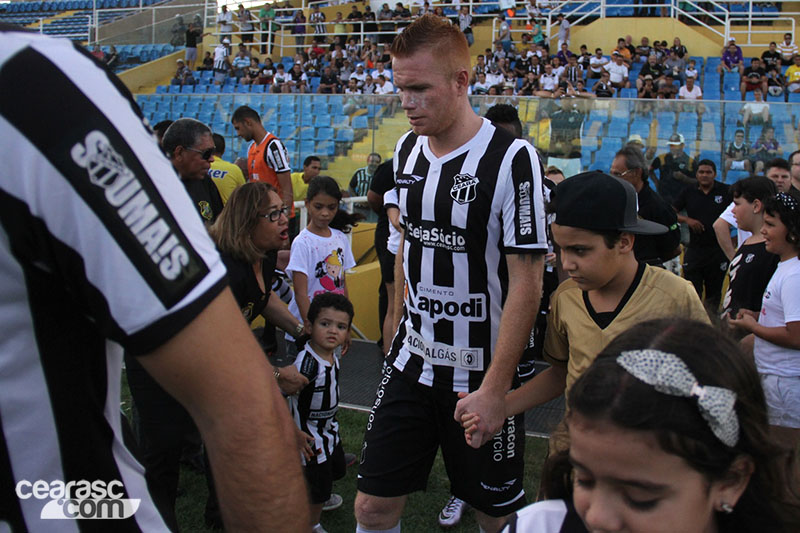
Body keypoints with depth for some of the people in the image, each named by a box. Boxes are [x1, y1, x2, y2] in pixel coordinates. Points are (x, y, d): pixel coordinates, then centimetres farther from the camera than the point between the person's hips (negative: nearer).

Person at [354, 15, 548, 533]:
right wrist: (399, 332, 15)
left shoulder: (512, 159, -17)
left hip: (483, 373, -5)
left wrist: (494, 388, -17)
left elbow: (526, 282, -17)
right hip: (412, 361, 5)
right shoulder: (407, 149, 5)